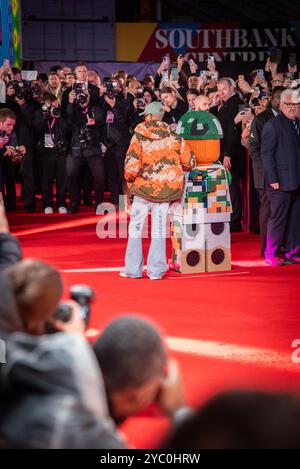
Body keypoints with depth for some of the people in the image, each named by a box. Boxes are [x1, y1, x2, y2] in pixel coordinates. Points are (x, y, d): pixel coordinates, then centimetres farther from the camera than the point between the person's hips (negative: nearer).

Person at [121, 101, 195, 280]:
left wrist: (130, 178, 4)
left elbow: (131, 166, -17)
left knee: (136, 226, 11)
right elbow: (189, 162, 2)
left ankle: (133, 269, 12)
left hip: (144, 186, -2)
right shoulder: (174, 138, -2)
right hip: (167, 187, 2)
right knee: (159, 227, 10)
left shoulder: (139, 138, -10)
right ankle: (156, 270, 9)